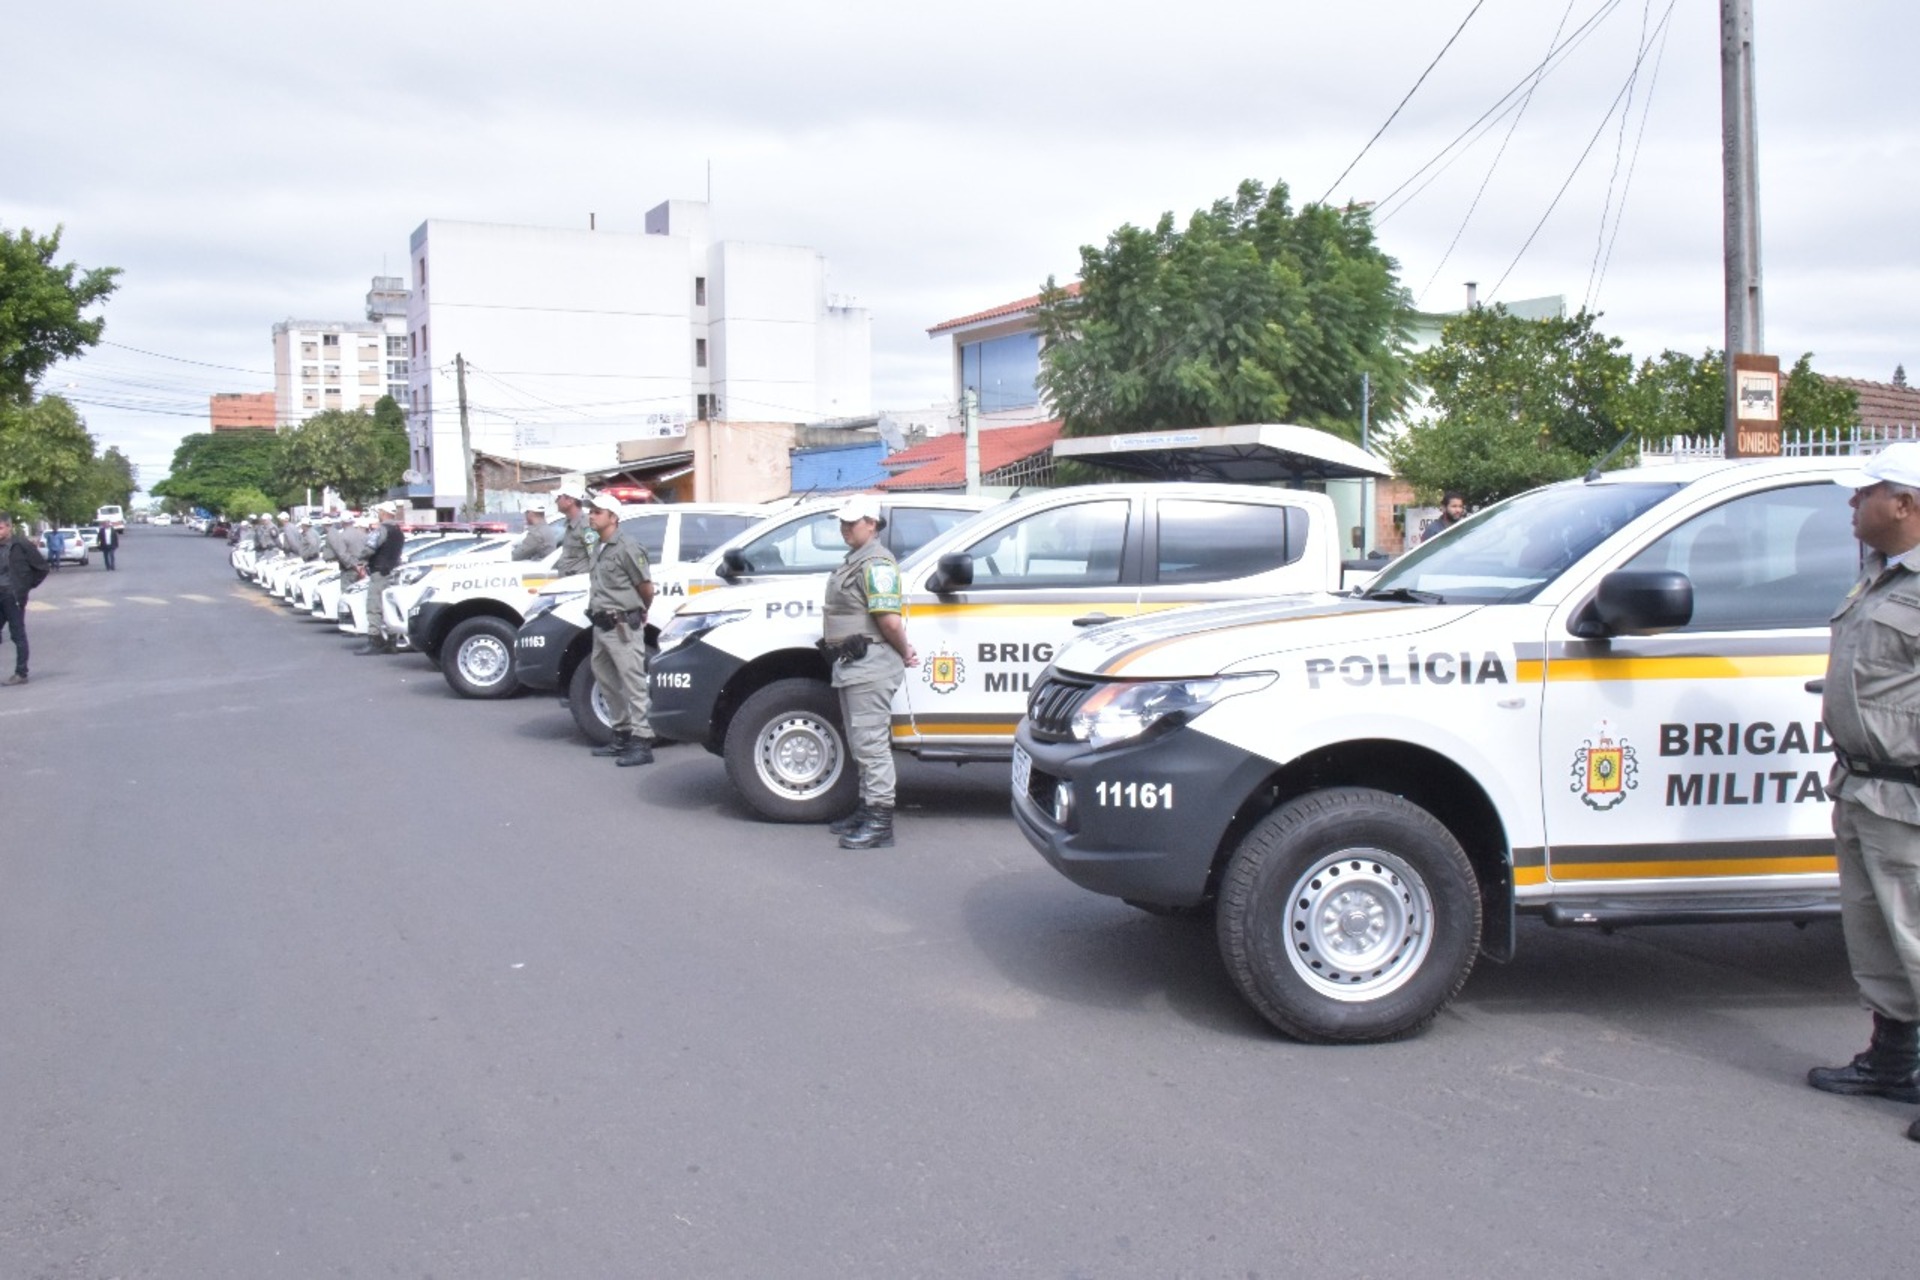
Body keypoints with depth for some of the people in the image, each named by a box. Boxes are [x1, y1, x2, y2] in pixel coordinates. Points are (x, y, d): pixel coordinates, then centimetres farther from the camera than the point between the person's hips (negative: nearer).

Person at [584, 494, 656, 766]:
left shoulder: (627, 548, -12)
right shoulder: (598, 549, 14)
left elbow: (646, 587, -8)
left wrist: (640, 612, 8)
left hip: (622, 627, -9)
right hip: (601, 626, 9)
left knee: (633, 683, -8)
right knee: (608, 682, 16)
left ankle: (641, 742, -9)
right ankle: (622, 736, 26)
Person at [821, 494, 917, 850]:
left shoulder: (876, 562, -15)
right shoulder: (855, 560, 18)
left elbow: (890, 619, -23)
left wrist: (904, 653, -9)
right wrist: (905, 652, 12)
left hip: (870, 664, -11)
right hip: (852, 664, 11)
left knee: (871, 742, -9)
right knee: (861, 744, 17)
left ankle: (880, 823, -7)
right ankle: (867, 809, 27)